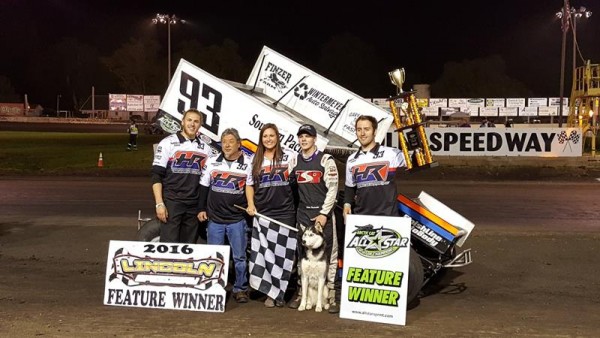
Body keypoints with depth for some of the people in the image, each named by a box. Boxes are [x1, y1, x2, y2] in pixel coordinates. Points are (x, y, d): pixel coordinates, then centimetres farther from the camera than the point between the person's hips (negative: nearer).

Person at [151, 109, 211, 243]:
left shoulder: (205, 148, 11)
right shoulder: (168, 143, -1)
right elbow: (156, 176, -5)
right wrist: (159, 204, -13)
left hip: (194, 205, 4)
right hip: (171, 202, -4)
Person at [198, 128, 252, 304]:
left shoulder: (248, 164, -1)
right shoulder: (212, 162, 4)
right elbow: (203, 187, 10)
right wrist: (201, 209, 6)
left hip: (237, 219, -1)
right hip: (214, 218, 1)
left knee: (239, 256, 3)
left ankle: (240, 289, 14)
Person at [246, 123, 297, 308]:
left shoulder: (289, 156, 4)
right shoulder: (255, 160, 12)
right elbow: (250, 185, 16)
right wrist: (251, 204, 2)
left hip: (285, 212, -2)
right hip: (262, 213, 3)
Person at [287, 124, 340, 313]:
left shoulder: (326, 160, -4)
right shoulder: (294, 161, 9)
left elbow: (332, 189, -7)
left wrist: (324, 214, -12)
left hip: (323, 214, -4)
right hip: (302, 214, 4)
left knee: (329, 254, -3)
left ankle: (330, 296, 2)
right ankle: (301, 293, 16)